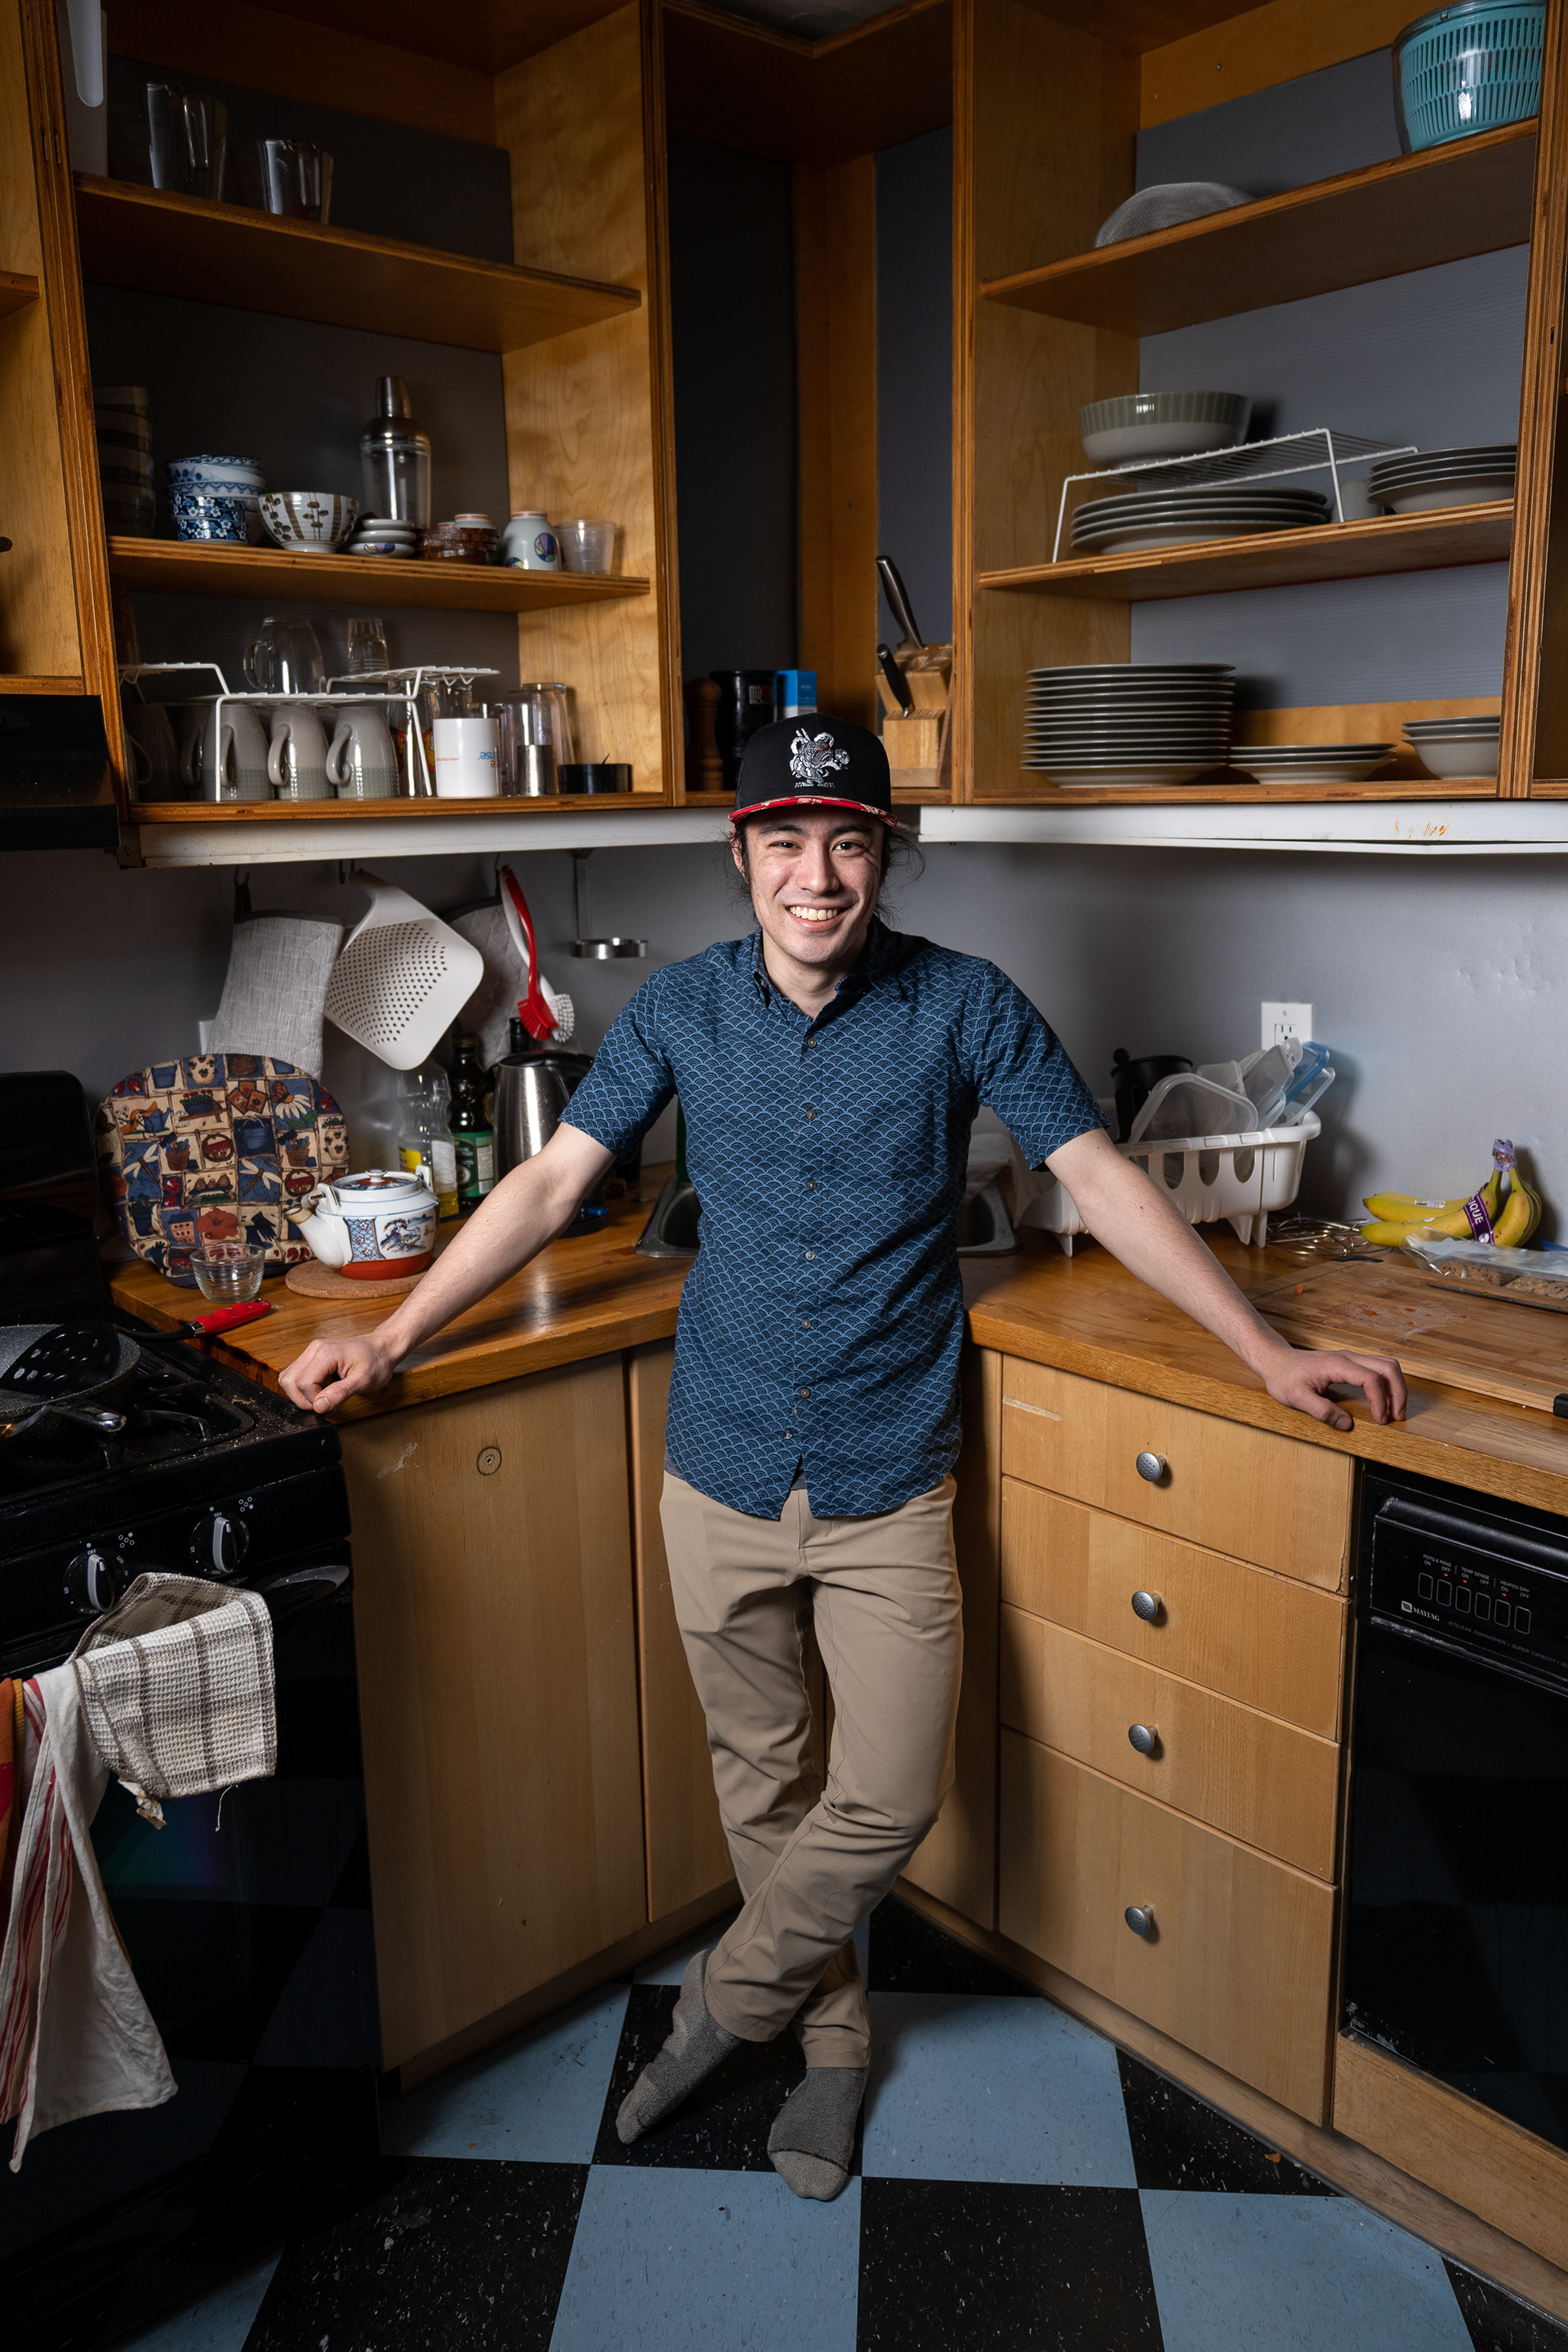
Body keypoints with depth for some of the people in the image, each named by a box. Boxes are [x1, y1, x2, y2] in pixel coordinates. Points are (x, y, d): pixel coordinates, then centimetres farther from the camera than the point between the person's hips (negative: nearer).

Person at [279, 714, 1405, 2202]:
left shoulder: (961, 1006, -8)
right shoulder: (680, 1009, -3)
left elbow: (1101, 1180, -5)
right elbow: (553, 1182, 0)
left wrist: (1266, 1351, -7)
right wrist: (392, 1336, -4)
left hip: (889, 1482, -1)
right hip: (723, 1471, 2)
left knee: (889, 1800, 0)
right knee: (762, 1780, 15)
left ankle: (725, 1999, 28)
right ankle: (832, 2037, 39)